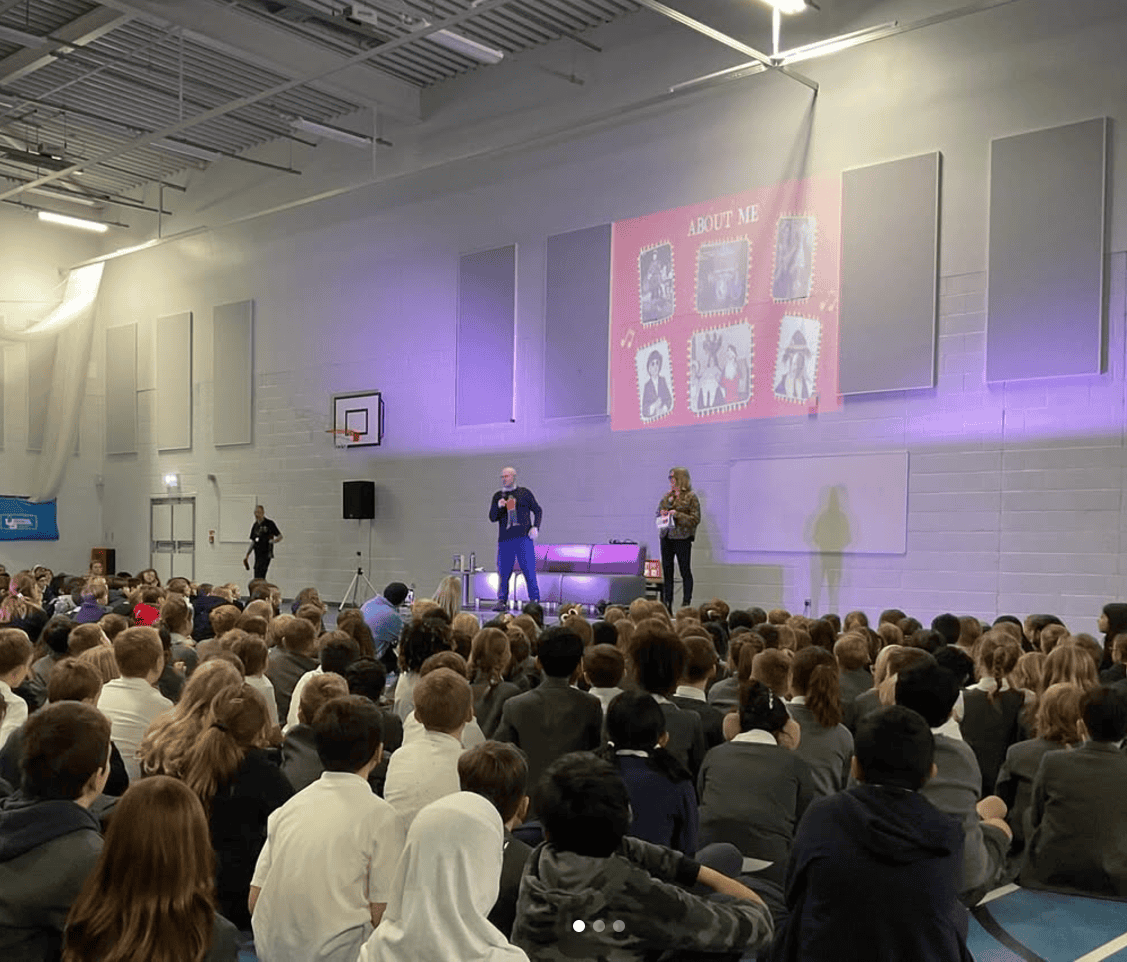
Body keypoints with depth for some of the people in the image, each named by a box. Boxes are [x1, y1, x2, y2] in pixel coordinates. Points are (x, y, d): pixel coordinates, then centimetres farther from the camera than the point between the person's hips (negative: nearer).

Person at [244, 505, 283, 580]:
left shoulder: (269, 524, -5)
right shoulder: (255, 525, 15)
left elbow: (280, 536, -4)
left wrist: (274, 541, -26)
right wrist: (247, 555, 16)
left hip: (266, 554, -7)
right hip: (257, 555, 7)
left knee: (258, 577, -17)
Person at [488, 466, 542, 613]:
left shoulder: (524, 493, 10)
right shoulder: (498, 496, 15)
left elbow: (538, 510, 13)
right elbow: (492, 518, 10)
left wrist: (535, 527, -2)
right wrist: (498, 507, -10)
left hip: (524, 537, -2)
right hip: (505, 539, 2)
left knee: (529, 570, -6)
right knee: (503, 571, -1)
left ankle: (535, 600, -1)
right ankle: (502, 601, 6)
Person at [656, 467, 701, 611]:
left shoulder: (691, 497, -4)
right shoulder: (667, 496, 14)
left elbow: (695, 519, -10)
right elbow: (658, 512, 24)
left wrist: (677, 514, -18)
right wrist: (663, 514, 1)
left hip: (682, 538, -6)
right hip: (666, 537, 6)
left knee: (685, 571, 0)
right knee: (667, 571, 6)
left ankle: (686, 603, 6)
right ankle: (667, 604, 11)